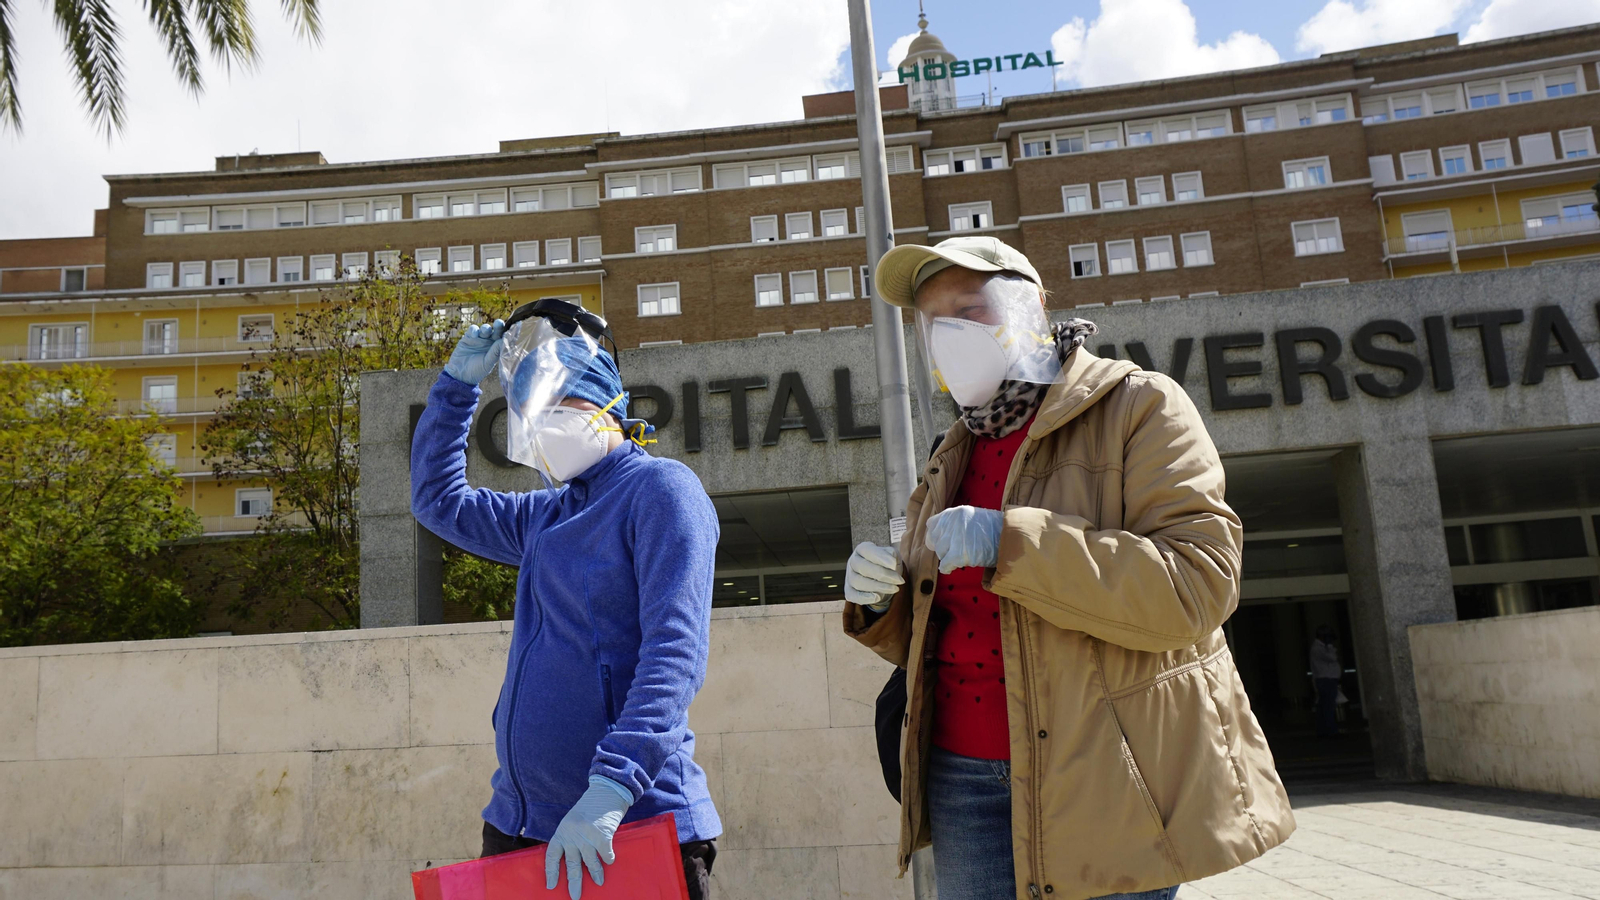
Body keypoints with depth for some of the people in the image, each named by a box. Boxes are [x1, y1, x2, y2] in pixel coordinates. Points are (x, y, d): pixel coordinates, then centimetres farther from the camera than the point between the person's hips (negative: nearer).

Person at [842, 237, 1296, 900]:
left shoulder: (1137, 407, -3)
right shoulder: (953, 461, 15)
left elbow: (1198, 585, -17)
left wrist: (1009, 542, -23)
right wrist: (880, 604, -2)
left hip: (1105, 782, -5)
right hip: (963, 777, 5)